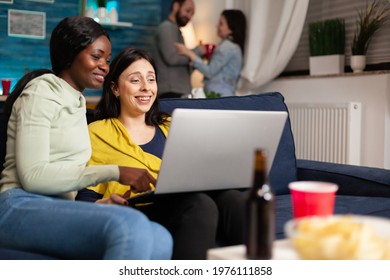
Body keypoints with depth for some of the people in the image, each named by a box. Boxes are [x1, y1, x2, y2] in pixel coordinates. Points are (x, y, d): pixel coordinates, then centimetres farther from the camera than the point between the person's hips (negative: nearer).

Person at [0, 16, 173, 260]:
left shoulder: (78, 102, 24)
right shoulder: (42, 91, 0)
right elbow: (32, 176, -13)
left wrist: (100, 204, 0)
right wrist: (113, 172, -14)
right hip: (22, 207, -7)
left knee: (160, 240, -24)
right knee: (131, 225, -37)